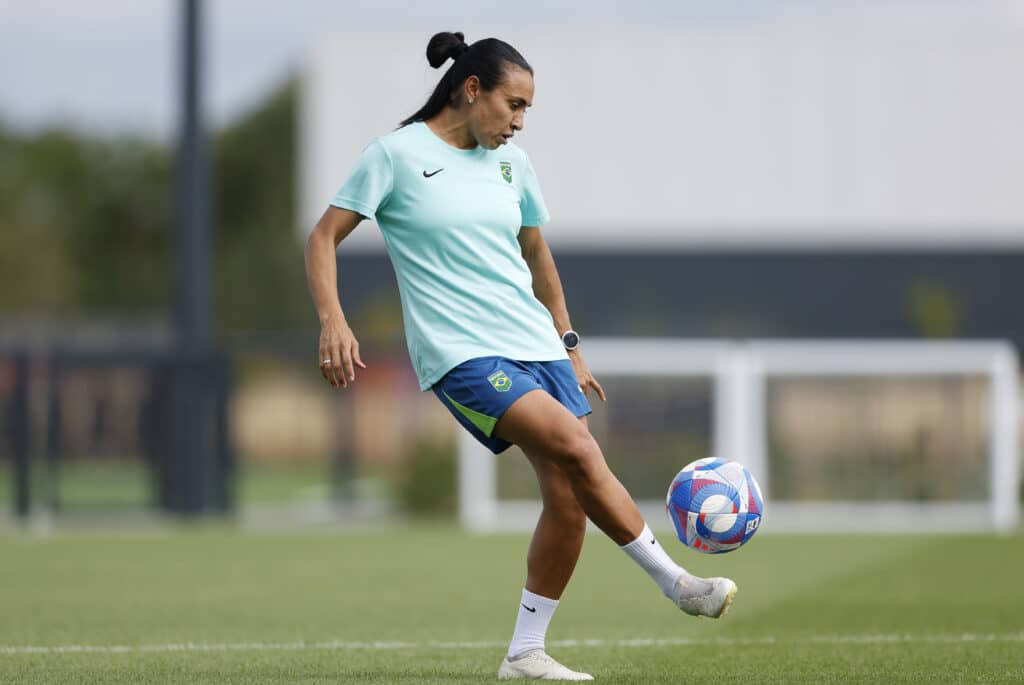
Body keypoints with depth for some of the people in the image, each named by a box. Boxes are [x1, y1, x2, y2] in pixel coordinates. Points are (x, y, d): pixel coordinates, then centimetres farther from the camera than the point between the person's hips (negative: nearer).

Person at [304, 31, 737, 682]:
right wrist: (333, 321, -17)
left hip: (536, 344, 7)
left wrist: (569, 347, 25)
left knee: (569, 494, -4)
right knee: (576, 448, -24)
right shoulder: (396, 154, -4)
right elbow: (324, 238, -2)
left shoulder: (512, 163, 13)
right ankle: (676, 582, -14)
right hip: (461, 355, -7)